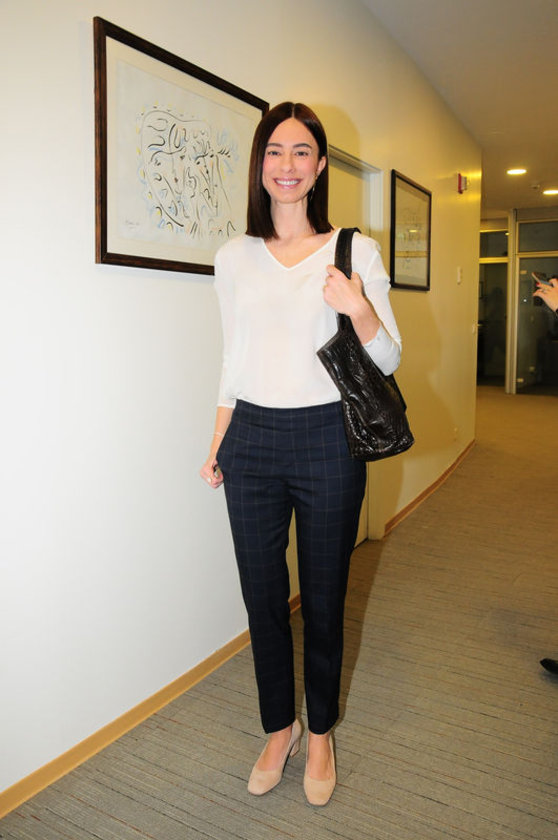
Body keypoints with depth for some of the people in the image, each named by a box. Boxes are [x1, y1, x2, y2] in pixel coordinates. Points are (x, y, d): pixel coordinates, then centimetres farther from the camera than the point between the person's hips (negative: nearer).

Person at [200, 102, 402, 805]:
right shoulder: (234, 258, 7)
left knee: (324, 598, 10)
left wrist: (358, 310, -19)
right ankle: (278, 729, 36)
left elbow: (388, 360, 1)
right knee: (263, 597, 12)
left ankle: (319, 732, 35)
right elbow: (233, 360, 12)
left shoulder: (356, 252, 0)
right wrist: (217, 447, 10)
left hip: (326, 439, -2)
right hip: (252, 441, 3)